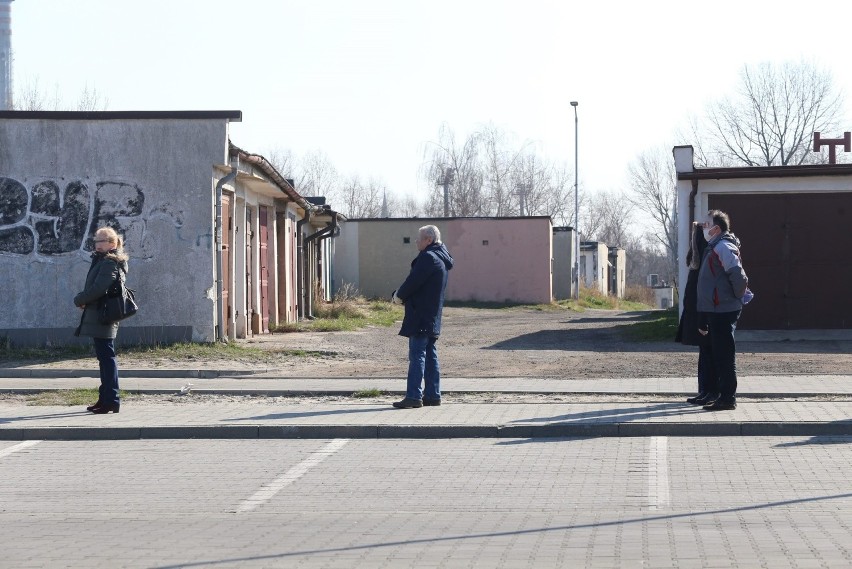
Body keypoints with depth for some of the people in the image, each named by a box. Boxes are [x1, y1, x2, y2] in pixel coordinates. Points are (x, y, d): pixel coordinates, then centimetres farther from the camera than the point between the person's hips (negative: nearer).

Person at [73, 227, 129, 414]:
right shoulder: (101, 261, 18)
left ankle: (111, 400, -8)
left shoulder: (109, 263, -14)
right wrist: (84, 300, 0)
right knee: (105, 358, 15)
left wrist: (79, 300, -8)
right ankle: (105, 399, 22)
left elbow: (98, 288, -23)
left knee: (106, 357, -9)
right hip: (100, 319, 11)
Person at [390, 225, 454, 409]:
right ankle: (433, 395, 14)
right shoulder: (441, 259, 17)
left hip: (420, 316, -10)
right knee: (430, 355, 12)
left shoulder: (428, 258, -15)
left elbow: (413, 282, -19)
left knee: (417, 355, -10)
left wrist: (398, 295, -1)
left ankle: (413, 397, -11)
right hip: (433, 317, 10)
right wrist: (401, 294, 9)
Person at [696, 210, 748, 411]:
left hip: (723, 311, -10)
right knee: (719, 355, 13)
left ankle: (727, 398, -3)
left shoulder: (723, 247, -15)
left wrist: (738, 295, -7)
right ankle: (722, 395, 19)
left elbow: (738, 275, -26)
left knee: (724, 355, -6)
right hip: (716, 311, 10)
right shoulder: (714, 247, 17)